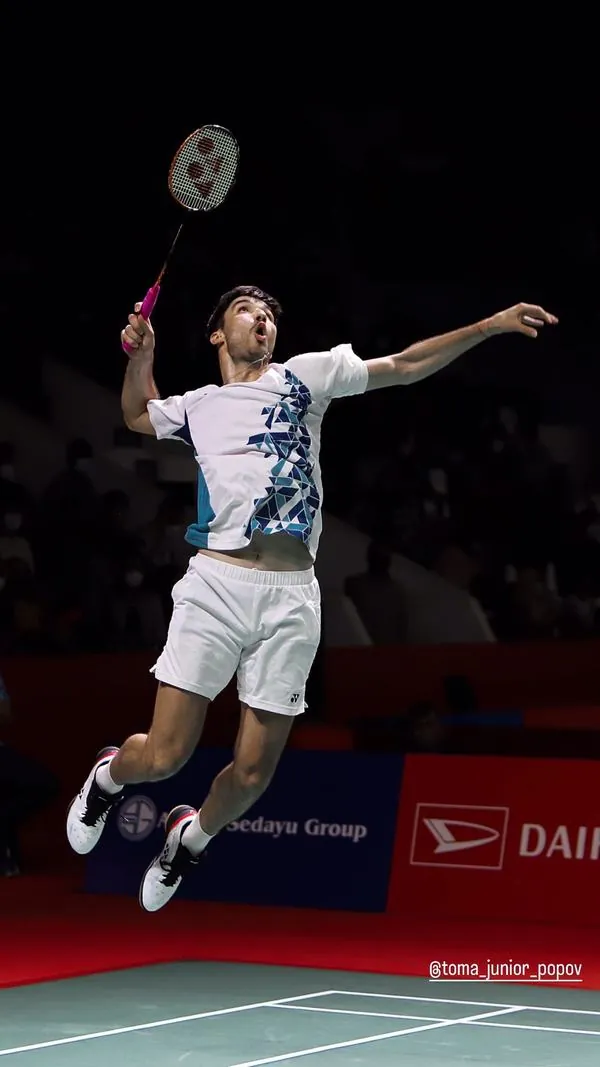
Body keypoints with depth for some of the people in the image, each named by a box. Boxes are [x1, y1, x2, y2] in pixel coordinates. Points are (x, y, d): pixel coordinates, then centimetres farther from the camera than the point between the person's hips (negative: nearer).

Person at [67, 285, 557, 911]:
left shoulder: (304, 376, 14)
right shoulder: (198, 406, 20)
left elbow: (404, 366, 9)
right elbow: (137, 414, 41)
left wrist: (489, 326, 0)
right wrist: (141, 355, 22)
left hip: (291, 599, 0)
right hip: (215, 583, 0)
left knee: (252, 774, -1)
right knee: (165, 755, -8)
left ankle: (193, 836, 31)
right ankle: (107, 776, 26)